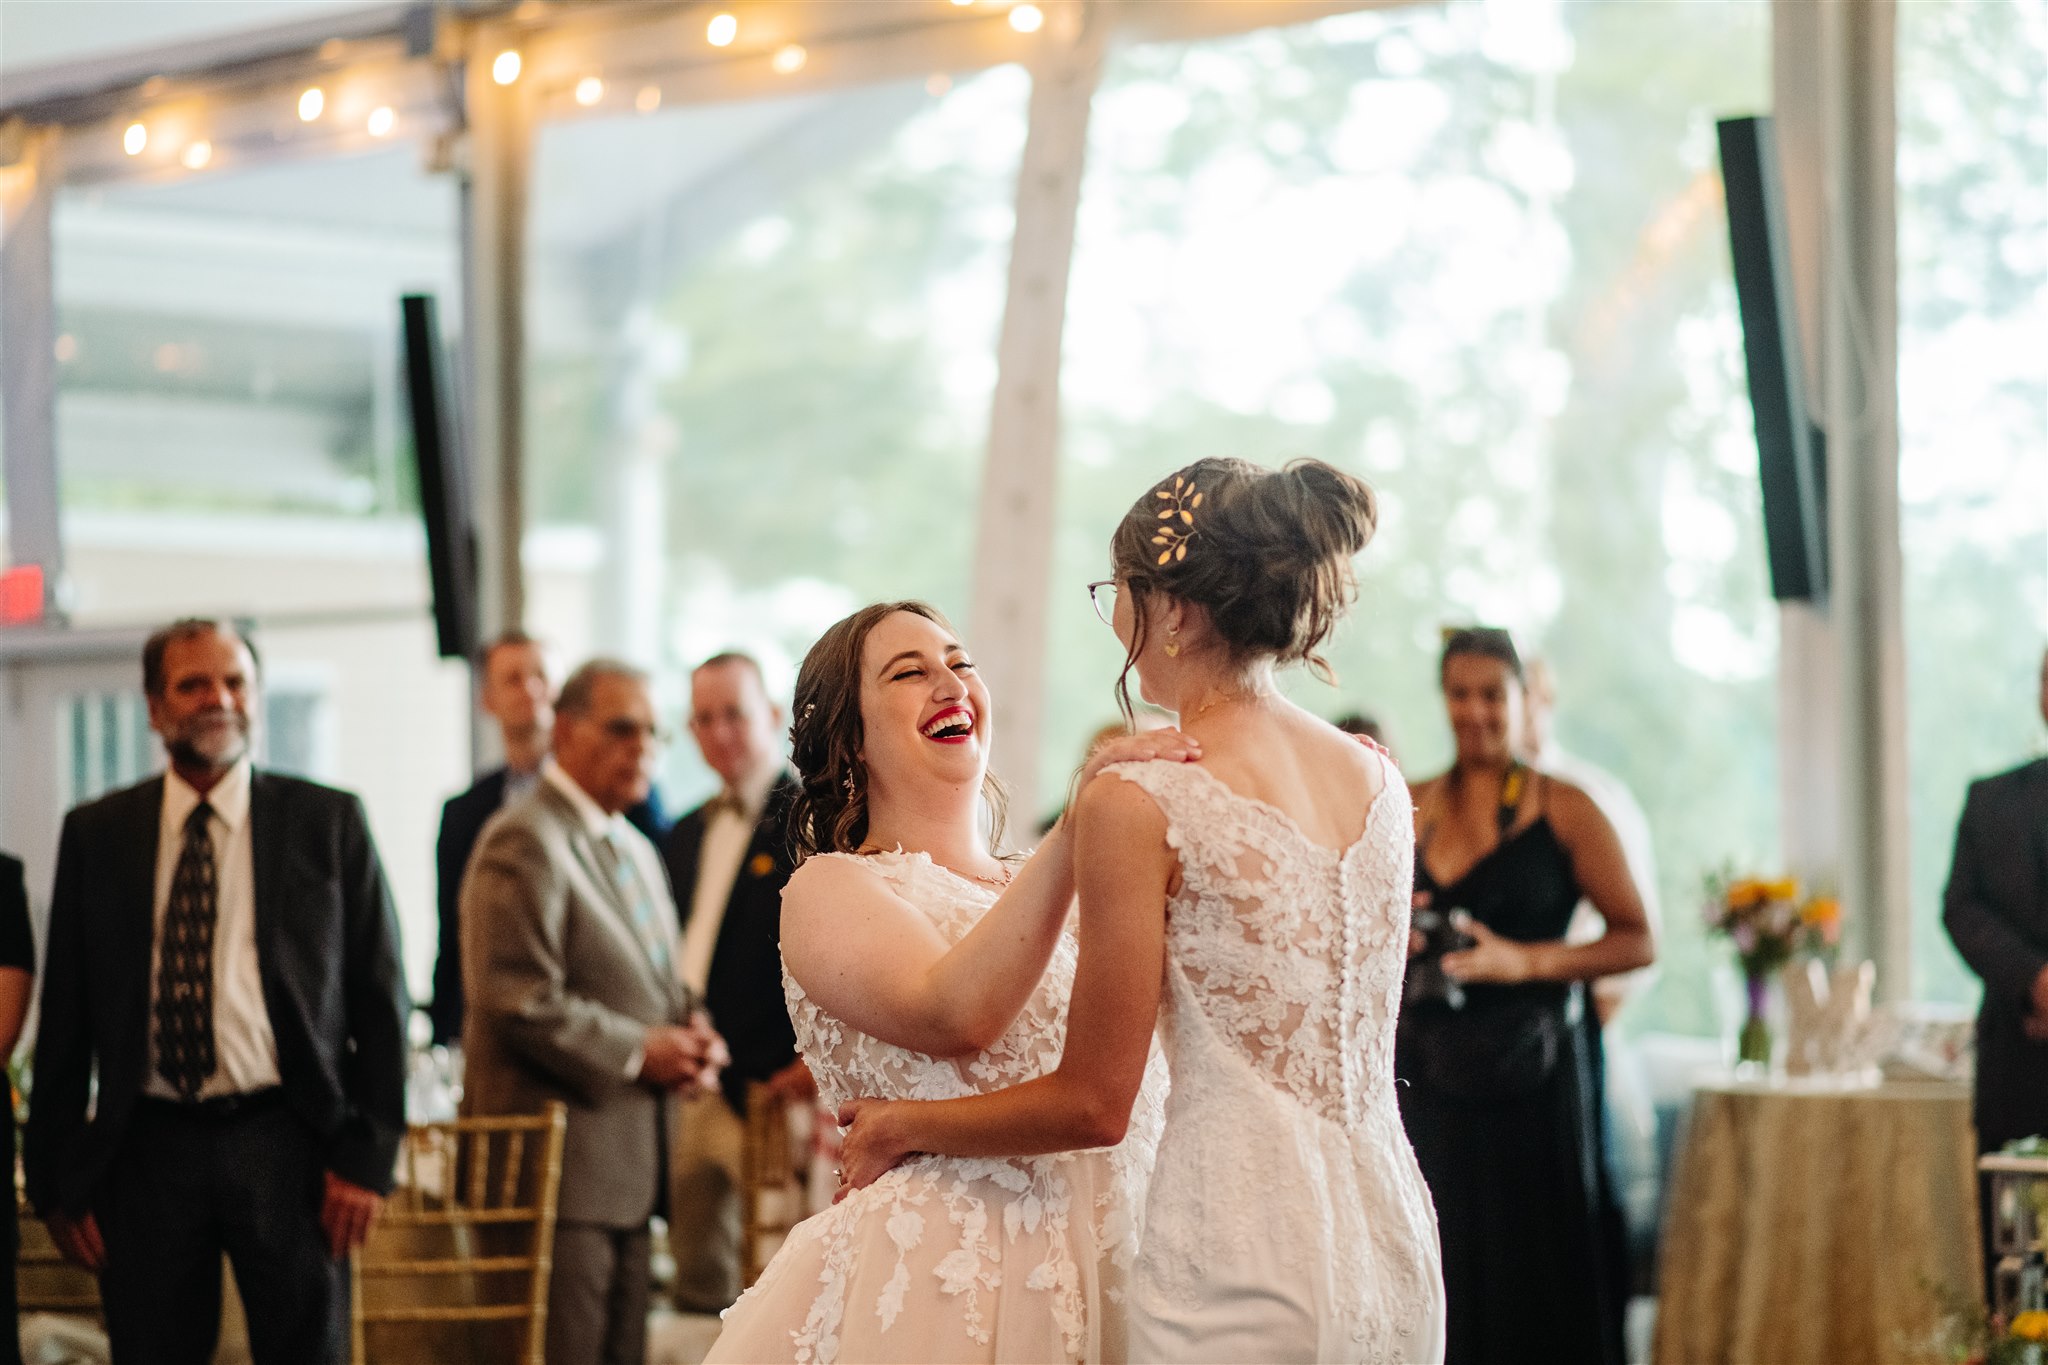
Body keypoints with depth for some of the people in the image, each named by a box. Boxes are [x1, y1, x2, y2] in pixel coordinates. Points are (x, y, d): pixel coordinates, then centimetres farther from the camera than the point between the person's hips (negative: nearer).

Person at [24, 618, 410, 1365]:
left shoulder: (328, 822, 4)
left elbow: (380, 1001, 4)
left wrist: (366, 1156, -4)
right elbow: (64, 1018, 9)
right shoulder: (96, 834, 8)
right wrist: (57, 1178, 4)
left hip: (284, 1142, -1)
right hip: (148, 1147, 1)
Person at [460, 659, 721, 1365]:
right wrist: (637, 1051, -14)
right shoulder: (524, 843, -12)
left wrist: (688, 1040, 6)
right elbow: (519, 1001, -20)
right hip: (558, 1161, -9)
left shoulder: (638, 851, 20)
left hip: (629, 1172, 9)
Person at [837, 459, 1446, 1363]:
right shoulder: (1379, 784, 7)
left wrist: (897, 1128, 8)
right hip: (1392, 1243, 7)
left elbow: (1093, 1107, -8)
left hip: (1241, 1250, -6)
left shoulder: (1137, 805, -11)